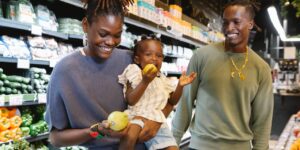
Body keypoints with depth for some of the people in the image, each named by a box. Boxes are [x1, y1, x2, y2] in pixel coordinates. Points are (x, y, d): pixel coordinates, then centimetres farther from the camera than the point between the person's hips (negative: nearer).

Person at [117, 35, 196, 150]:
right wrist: (145, 81, -23)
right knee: (130, 137, -36)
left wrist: (180, 85, 1)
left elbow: (172, 101, 18)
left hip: (157, 121, 6)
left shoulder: (162, 79, 14)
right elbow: (130, 101, -13)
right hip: (136, 115, -5)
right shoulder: (135, 72, -3)